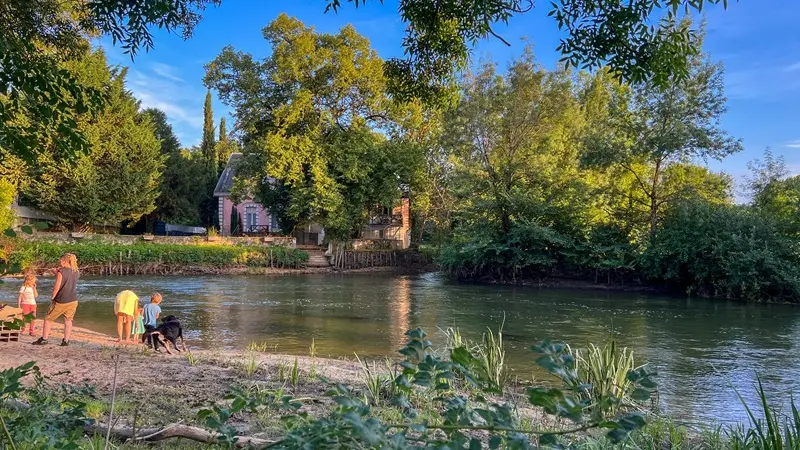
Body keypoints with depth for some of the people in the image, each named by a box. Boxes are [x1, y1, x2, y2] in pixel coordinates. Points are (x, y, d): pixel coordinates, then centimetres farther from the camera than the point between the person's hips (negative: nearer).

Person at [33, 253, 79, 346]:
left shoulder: (61, 272, -13)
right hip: (73, 301, 5)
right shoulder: (76, 272, 5)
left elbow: (57, 287, -17)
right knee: (68, 320, 12)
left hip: (61, 301, -5)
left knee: (48, 319, 12)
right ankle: (66, 341, 11)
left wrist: (52, 297, -4)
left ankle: (44, 339, 16)